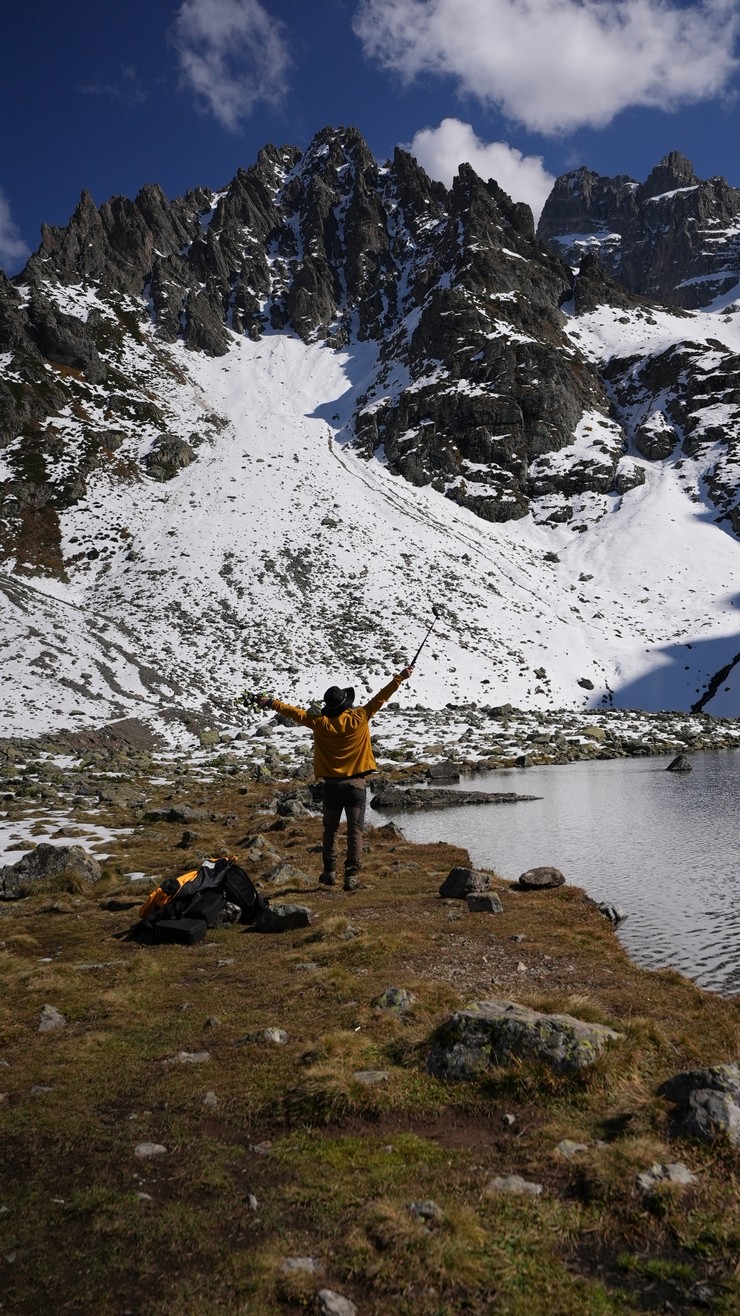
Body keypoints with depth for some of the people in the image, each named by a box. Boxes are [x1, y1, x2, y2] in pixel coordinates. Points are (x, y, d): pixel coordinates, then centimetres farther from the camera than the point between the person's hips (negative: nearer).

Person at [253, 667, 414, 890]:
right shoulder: (359, 718, -10)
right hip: (356, 783, -2)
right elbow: (381, 697, -5)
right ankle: (351, 875, -1)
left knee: (331, 829, 17)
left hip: (332, 784, 2)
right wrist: (400, 678, 1)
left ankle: (330, 871, 21)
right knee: (355, 830, 2)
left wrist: (271, 702, 15)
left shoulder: (320, 723, -7)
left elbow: (296, 713, 4)